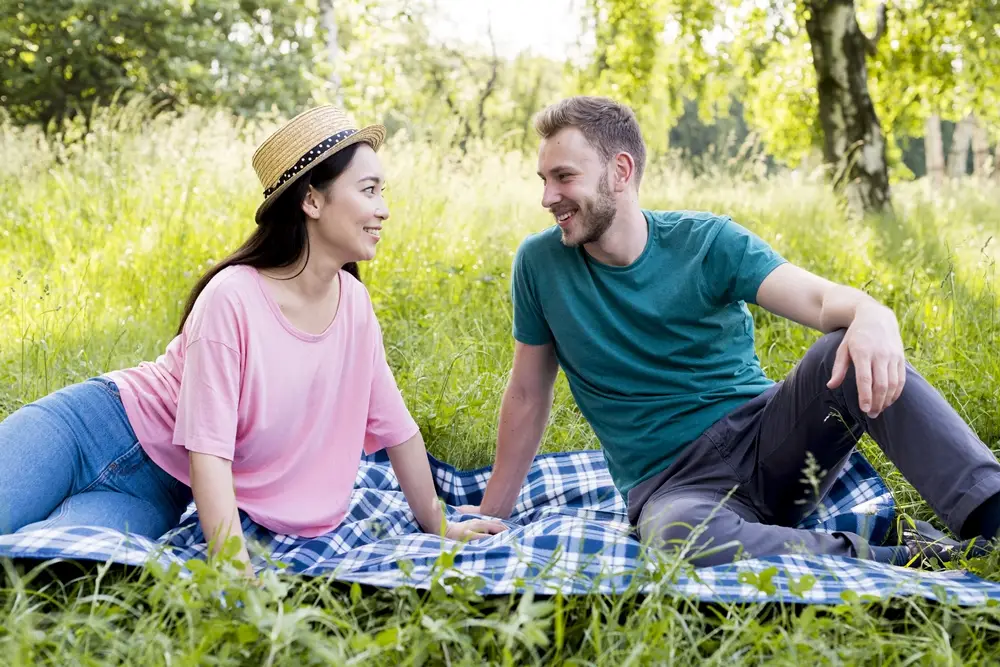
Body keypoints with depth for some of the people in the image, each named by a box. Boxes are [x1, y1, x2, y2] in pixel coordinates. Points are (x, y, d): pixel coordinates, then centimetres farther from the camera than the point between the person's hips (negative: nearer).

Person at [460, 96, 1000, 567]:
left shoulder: (707, 242, -2)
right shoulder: (540, 263, 1)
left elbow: (819, 298, -17)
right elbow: (528, 394, 9)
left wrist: (873, 315, -42)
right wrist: (491, 512, 13)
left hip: (764, 436, 1)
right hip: (670, 484, -1)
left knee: (851, 355, -29)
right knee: (682, 535, -39)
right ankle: (896, 561, -28)